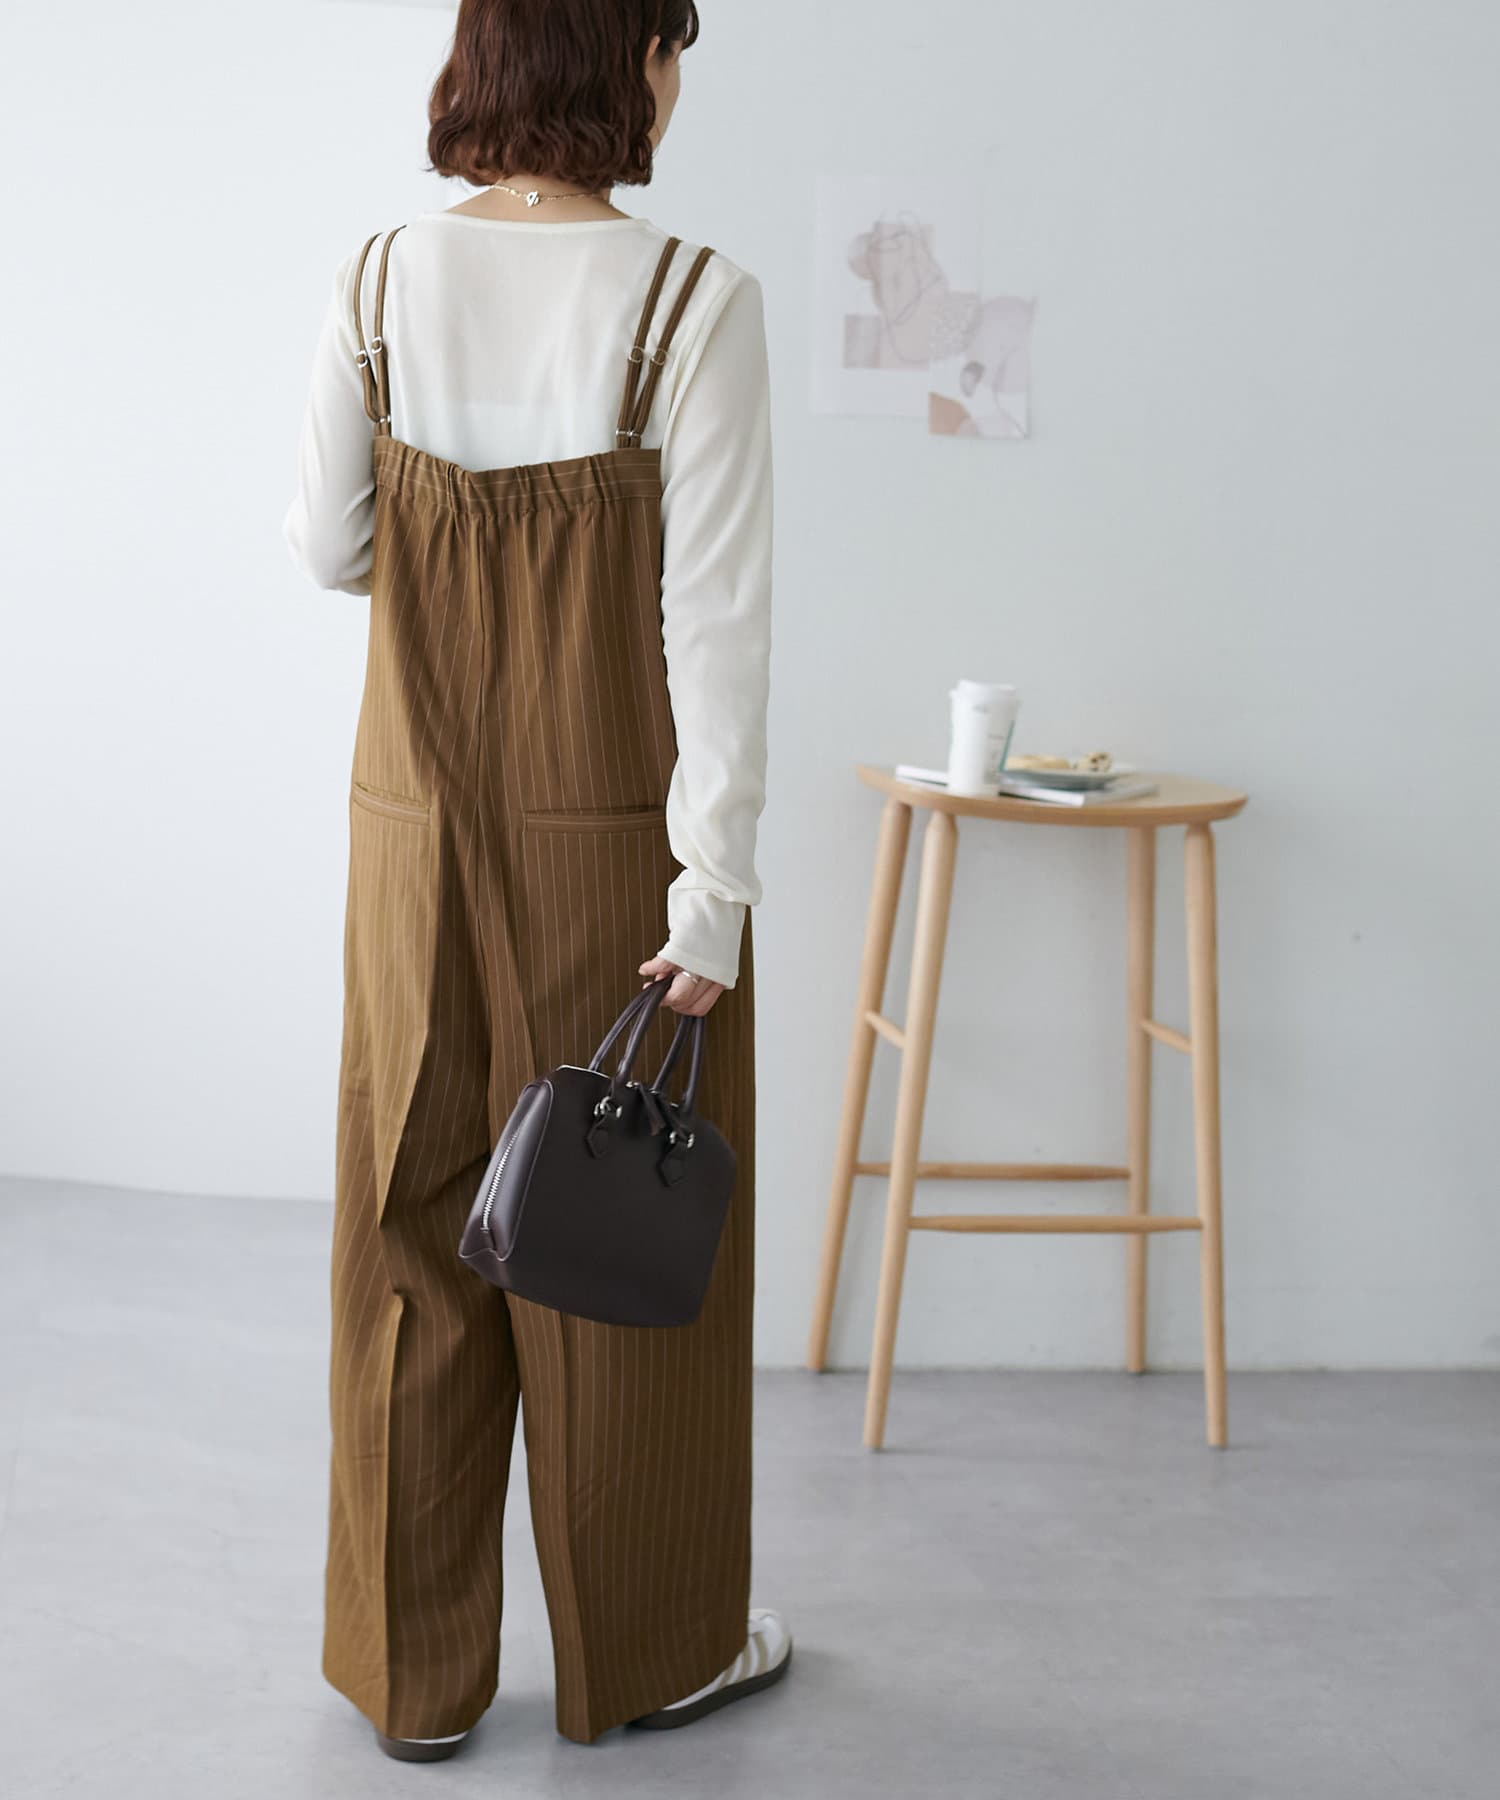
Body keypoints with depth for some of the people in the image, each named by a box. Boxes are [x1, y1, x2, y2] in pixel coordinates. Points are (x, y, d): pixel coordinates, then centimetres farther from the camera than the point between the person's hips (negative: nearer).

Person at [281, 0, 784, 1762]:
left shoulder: (378, 280, -2)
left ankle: (412, 1670, 26)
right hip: (613, 827, -4)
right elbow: (712, 608, -16)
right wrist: (714, 888, -14)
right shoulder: (691, 300, -14)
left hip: (419, 821, 4)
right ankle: (648, 1642, 29)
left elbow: (331, 549, 5)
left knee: (414, 1226, 14)